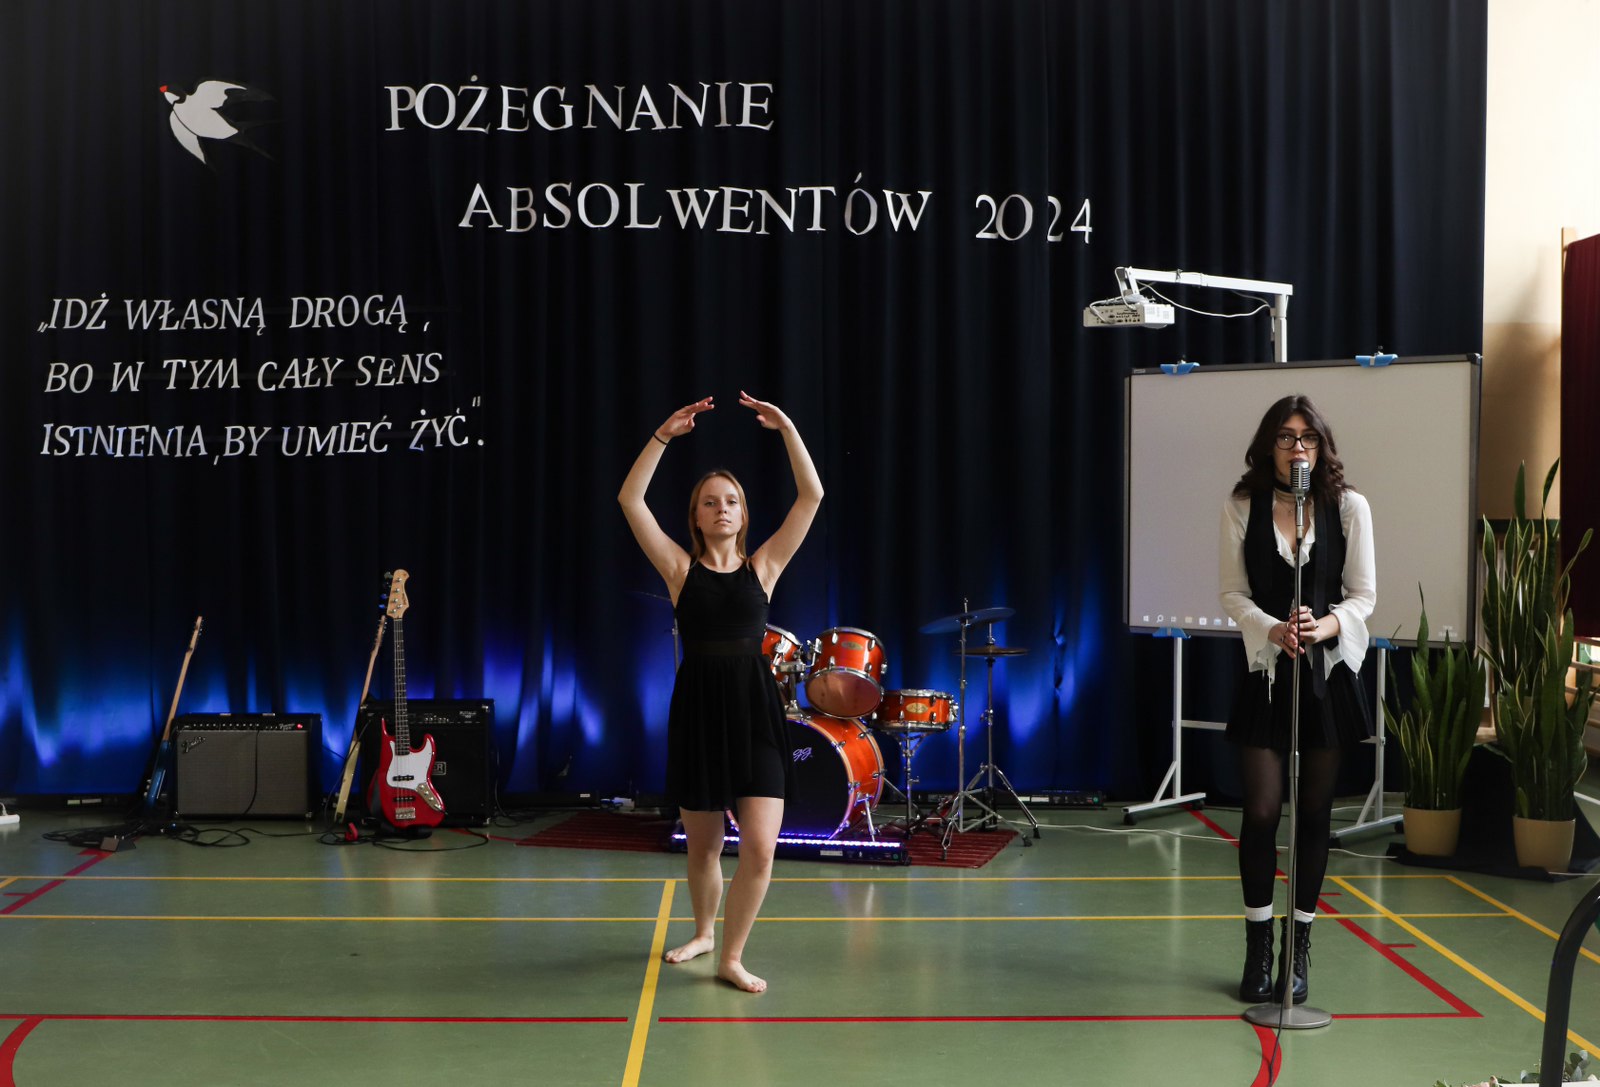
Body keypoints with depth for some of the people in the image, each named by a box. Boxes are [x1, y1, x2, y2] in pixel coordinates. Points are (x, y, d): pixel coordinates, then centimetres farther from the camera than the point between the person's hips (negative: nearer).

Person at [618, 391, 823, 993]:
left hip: (755, 708, 0)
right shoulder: (681, 568, 2)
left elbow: (812, 496, -2)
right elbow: (630, 500, -7)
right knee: (702, 846, 14)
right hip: (697, 709, 0)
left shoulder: (762, 566, 5)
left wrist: (786, 428, -7)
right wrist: (665, 434, -11)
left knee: (760, 849, -11)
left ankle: (731, 957, 9)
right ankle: (704, 931, 42)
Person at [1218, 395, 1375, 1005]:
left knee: (1315, 813, 6)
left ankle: (1298, 949, 19)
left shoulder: (1348, 507, 1)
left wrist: (1328, 624, -19)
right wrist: (1274, 629, -19)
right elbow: (1233, 594, 0)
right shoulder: (1242, 508, 0)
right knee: (1261, 812, -4)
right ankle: (1259, 948, 13)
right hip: (1265, 672, -1)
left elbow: (1364, 593, 1)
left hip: (1329, 672, 1)